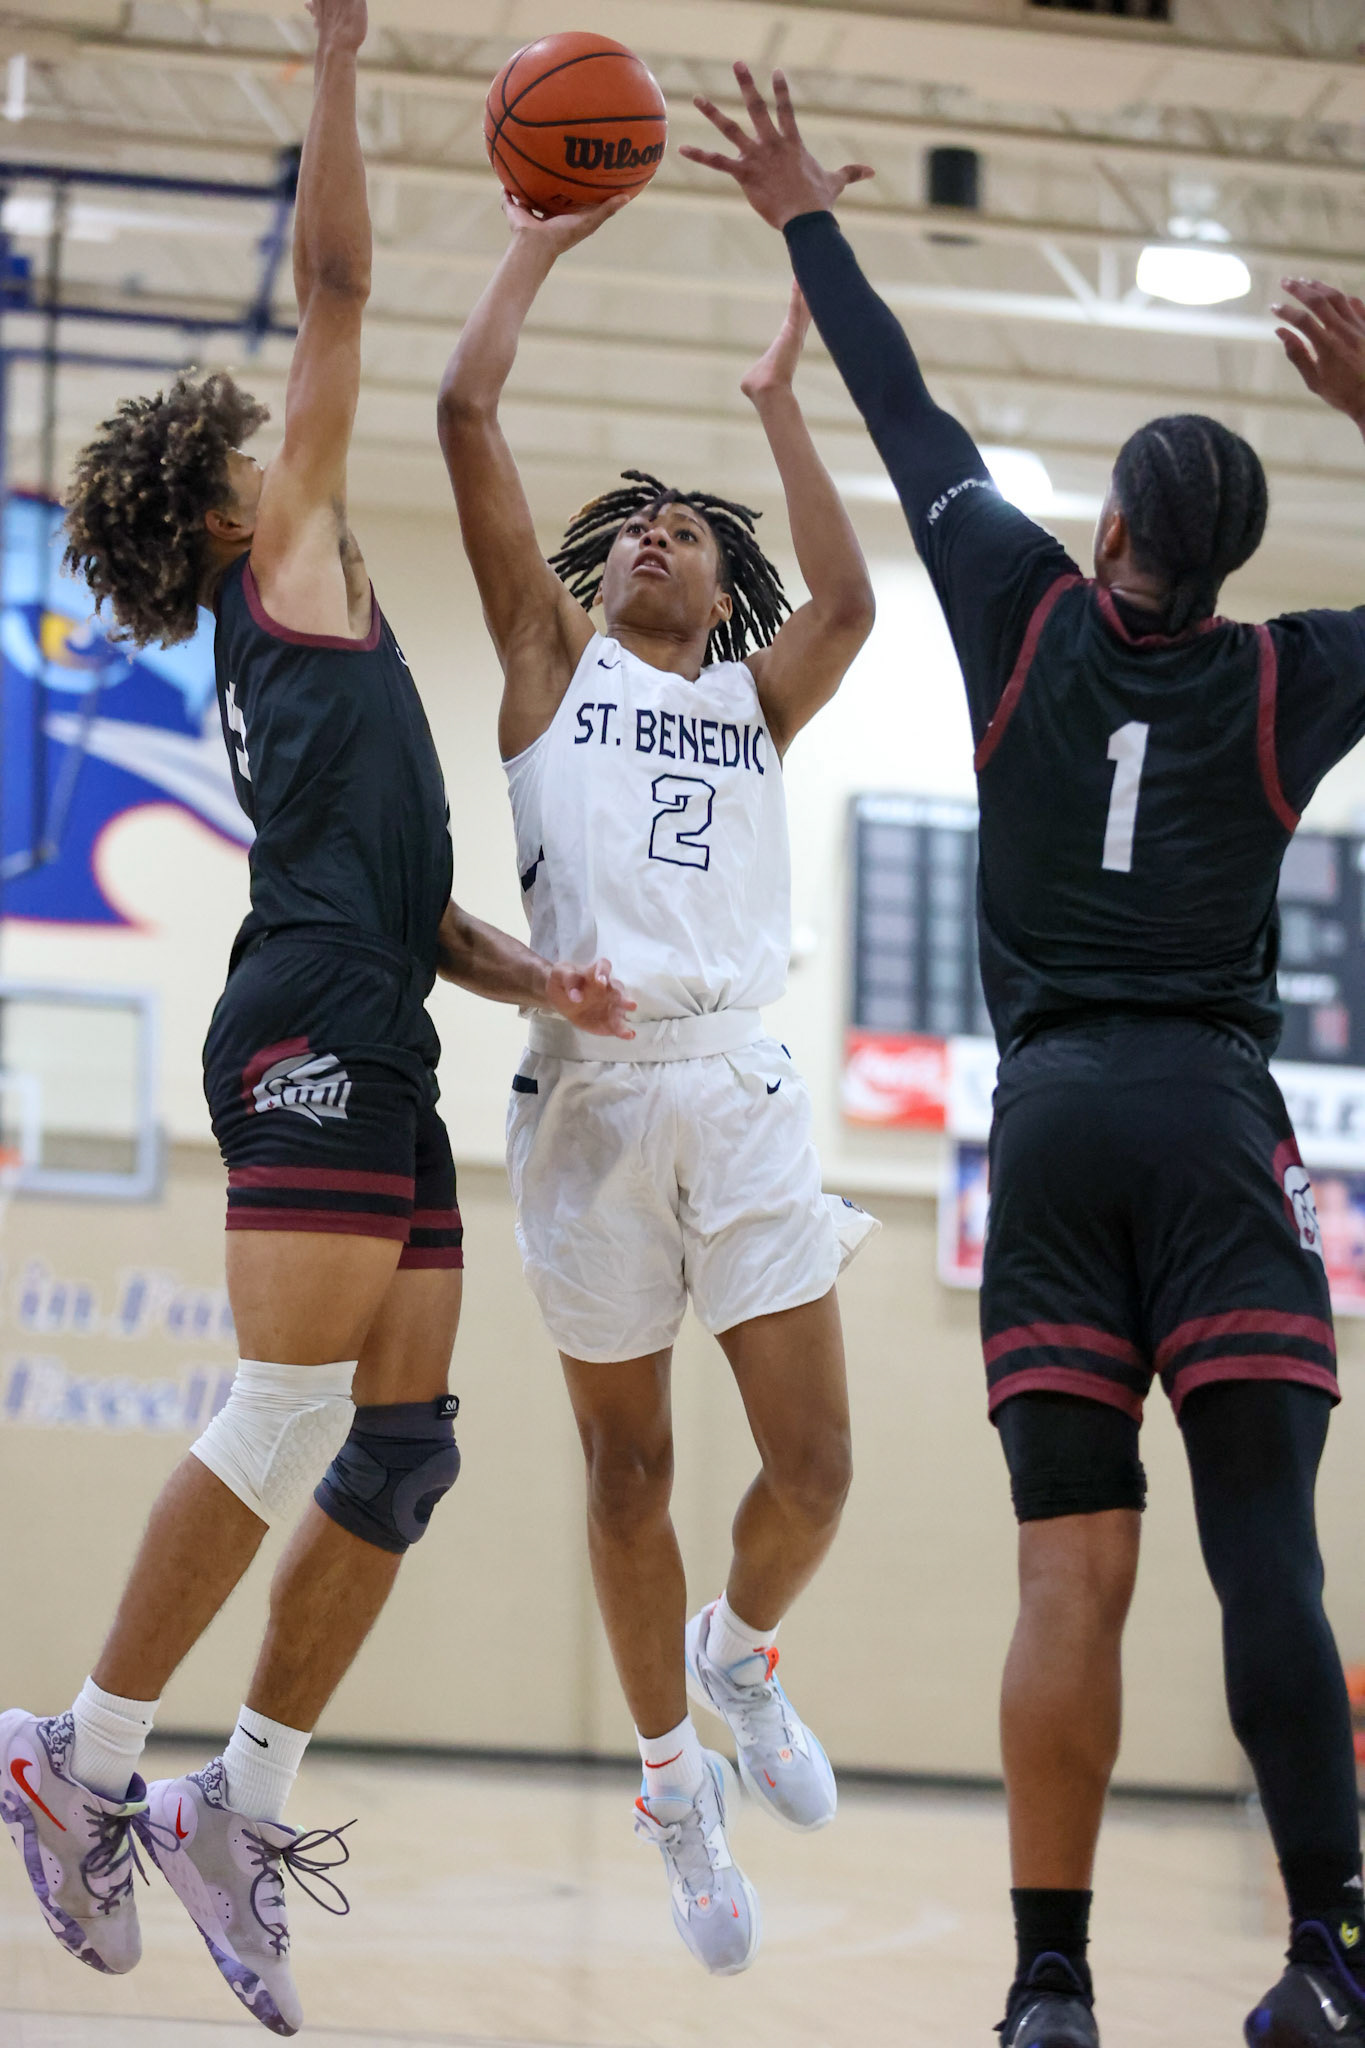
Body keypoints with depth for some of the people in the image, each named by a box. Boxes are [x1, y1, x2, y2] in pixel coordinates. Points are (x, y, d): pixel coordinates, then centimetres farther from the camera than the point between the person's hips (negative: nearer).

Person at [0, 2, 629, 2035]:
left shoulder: (305, 647, 30)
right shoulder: (287, 559, 9)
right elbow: (336, 283, 3)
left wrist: (535, 976, 11)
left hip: (379, 1059, 9)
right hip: (315, 1038, -9)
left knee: (402, 1442, 2)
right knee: (292, 1415, -15)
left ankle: (245, 1806, 4)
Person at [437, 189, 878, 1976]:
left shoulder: (759, 699, 18)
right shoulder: (554, 665, 14)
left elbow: (848, 607, -4)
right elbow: (468, 416, 7)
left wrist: (780, 402, 5)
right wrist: (540, 242, 13)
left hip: (742, 1090, 1)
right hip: (591, 1087, -1)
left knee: (812, 1468, -5)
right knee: (630, 1475, 5)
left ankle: (738, 1658, 27)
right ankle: (674, 1780, 23)